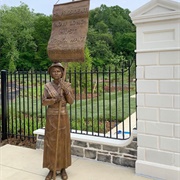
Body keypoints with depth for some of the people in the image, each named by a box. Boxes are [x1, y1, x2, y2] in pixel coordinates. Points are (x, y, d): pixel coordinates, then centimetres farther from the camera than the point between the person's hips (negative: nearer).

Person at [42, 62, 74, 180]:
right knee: (50, 143, 5)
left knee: (63, 142, 6)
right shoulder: (47, 86, 1)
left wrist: (66, 90, -23)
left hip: (63, 117, -1)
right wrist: (54, 100, -24)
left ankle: (63, 169, 21)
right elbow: (44, 102, -6)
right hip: (51, 117, 1)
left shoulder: (67, 85, -2)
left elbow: (71, 101, -9)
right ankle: (51, 169, 19)